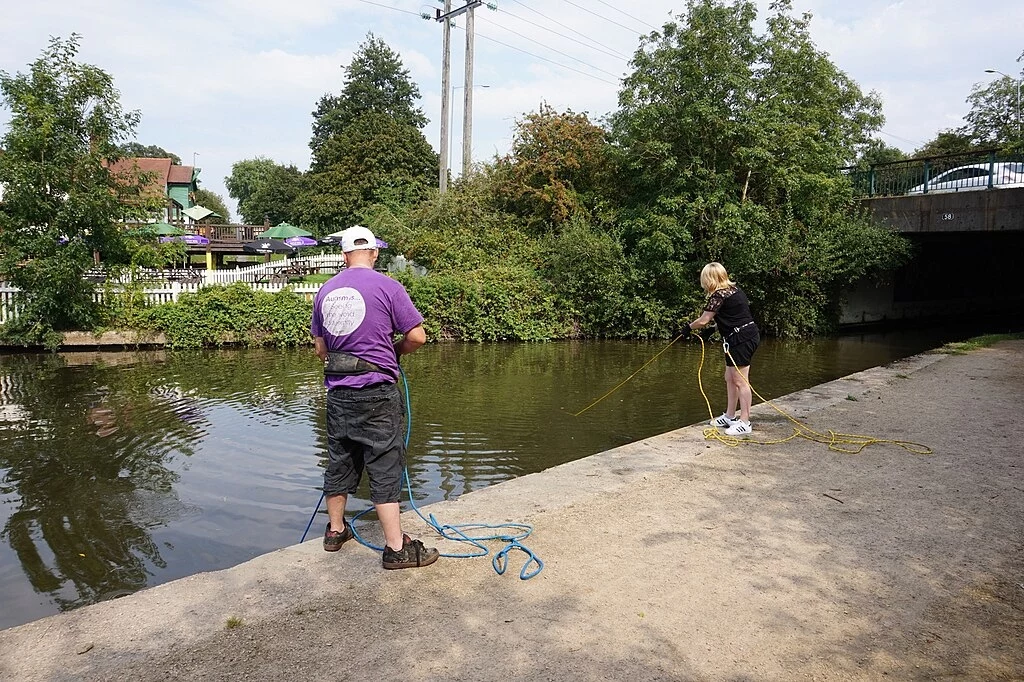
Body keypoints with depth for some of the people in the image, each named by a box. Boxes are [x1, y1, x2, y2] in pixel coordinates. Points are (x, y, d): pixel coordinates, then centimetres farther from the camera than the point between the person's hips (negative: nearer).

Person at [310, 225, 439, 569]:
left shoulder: (325, 291, 9)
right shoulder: (387, 286, -8)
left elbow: (320, 348, 15)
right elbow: (417, 336, -8)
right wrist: (396, 350, 11)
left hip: (337, 390, 6)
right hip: (377, 391, -5)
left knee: (340, 460, 17)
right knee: (385, 466, -2)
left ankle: (335, 530, 32)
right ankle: (397, 548, 3)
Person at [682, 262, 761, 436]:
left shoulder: (719, 295, -14)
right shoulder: (734, 289, 14)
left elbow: (703, 320, -10)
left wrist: (689, 327, 7)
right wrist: (709, 326, 25)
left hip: (741, 339, -10)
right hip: (748, 335, 10)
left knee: (740, 381, -6)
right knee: (730, 378, 16)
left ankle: (745, 423, -3)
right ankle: (729, 417, 25)